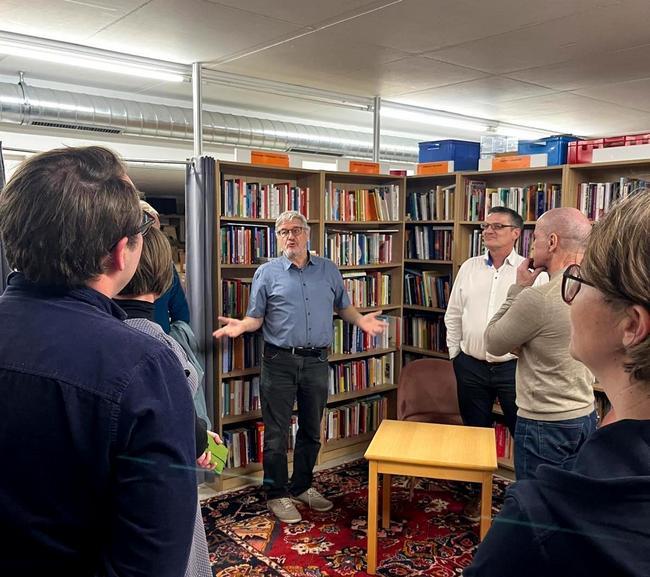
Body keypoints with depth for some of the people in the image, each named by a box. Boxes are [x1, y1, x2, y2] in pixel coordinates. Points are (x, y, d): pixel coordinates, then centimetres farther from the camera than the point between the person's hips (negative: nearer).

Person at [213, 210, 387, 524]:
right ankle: (277, 494, 18)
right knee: (277, 433, 3)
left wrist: (361, 320, -4)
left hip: (317, 360, 3)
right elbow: (256, 317, 0)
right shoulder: (267, 273, -1)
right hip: (280, 360, -3)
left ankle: (302, 487, 33)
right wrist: (240, 326, -21)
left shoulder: (328, 270, 7)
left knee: (311, 430, 15)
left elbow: (343, 306, 16)